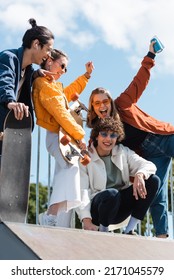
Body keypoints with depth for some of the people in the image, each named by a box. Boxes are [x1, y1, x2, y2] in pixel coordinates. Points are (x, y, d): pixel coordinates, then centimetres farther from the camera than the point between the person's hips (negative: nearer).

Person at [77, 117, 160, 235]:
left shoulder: (123, 152, 9)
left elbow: (149, 165, -3)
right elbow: (82, 190, -14)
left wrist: (140, 175, -28)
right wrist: (86, 220, -28)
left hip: (120, 207, 5)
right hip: (96, 210, -5)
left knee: (153, 180, -12)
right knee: (112, 193, -38)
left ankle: (129, 230, -13)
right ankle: (102, 231, -12)